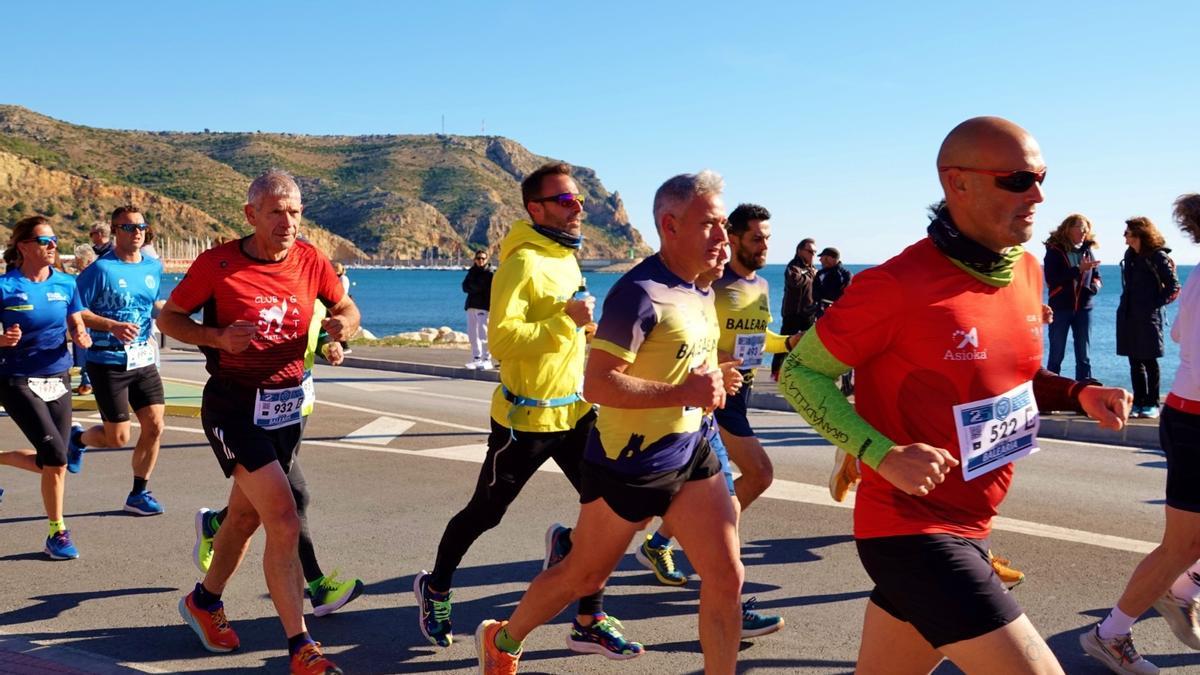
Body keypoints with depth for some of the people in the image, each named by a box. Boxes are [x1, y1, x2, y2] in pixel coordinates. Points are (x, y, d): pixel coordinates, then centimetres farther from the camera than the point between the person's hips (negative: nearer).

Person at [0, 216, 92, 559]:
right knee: (55, 456, -14)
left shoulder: (66, 283, 3)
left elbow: (77, 328, 10)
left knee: (53, 463, 6)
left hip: (58, 380, 5)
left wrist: (81, 338, -12)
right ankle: (57, 532, 3)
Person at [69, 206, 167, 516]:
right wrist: (112, 326, -24)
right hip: (108, 362, -5)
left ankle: (139, 493, 16)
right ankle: (78, 438, 33)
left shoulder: (155, 267, 8)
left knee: (154, 426, -1)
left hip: (143, 360, 5)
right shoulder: (101, 269, -11)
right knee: (118, 437, -1)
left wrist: (150, 332, 10)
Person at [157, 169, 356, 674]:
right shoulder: (218, 264, -10)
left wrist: (343, 323, -11)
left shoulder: (311, 262, 0)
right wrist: (216, 337, -19)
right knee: (283, 516, -16)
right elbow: (168, 317, 0)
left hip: (288, 405, 5)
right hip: (233, 406, -5)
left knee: (247, 514, 19)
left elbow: (347, 308, 14)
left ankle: (205, 601, 45)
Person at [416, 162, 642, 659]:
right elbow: (501, 339, -27)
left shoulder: (568, 257, 10)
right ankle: (436, 588, 36)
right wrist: (567, 319, -28)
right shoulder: (523, 263, -18)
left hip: (575, 410, 7)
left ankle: (589, 621, 15)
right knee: (484, 513, 10)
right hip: (526, 417, -7)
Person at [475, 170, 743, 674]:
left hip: (692, 454, 7)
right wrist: (684, 393, -27)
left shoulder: (701, 292, 7)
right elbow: (597, 384, -26)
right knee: (583, 576, 12)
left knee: (726, 578, 0)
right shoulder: (640, 292, -20)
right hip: (630, 463, -7)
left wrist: (712, 380, 5)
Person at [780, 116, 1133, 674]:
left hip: (968, 529, 8)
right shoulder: (898, 285, -20)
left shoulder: (1027, 272, 5)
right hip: (910, 529, -8)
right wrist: (884, 454, -23)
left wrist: (1077, 394, 0)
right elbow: (799, 372, -12)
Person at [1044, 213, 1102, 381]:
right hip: (1060, 308, -4)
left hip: (1083, 308, 4)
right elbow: (1051, 279, -15)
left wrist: (1095, 285, -9)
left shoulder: (1087, 250, 7)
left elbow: (1096, 275, 14)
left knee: (1083, 356, 7)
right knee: (1056, 355, 3)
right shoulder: (1054, 251, -6)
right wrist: (1078, 269, -22)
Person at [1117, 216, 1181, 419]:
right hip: (1128, 315, 6)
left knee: (1149, 361, 1)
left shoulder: (1158, 256, -8)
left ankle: (1152, 404, 9)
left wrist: (1156, 303, -8)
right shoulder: (1130, 254, 9)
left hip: (1148, 317, -6)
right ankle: (1138, 402, 15)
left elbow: (1174, 287, -6)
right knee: (1134, 361, 9)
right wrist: (1125, 305, 10)